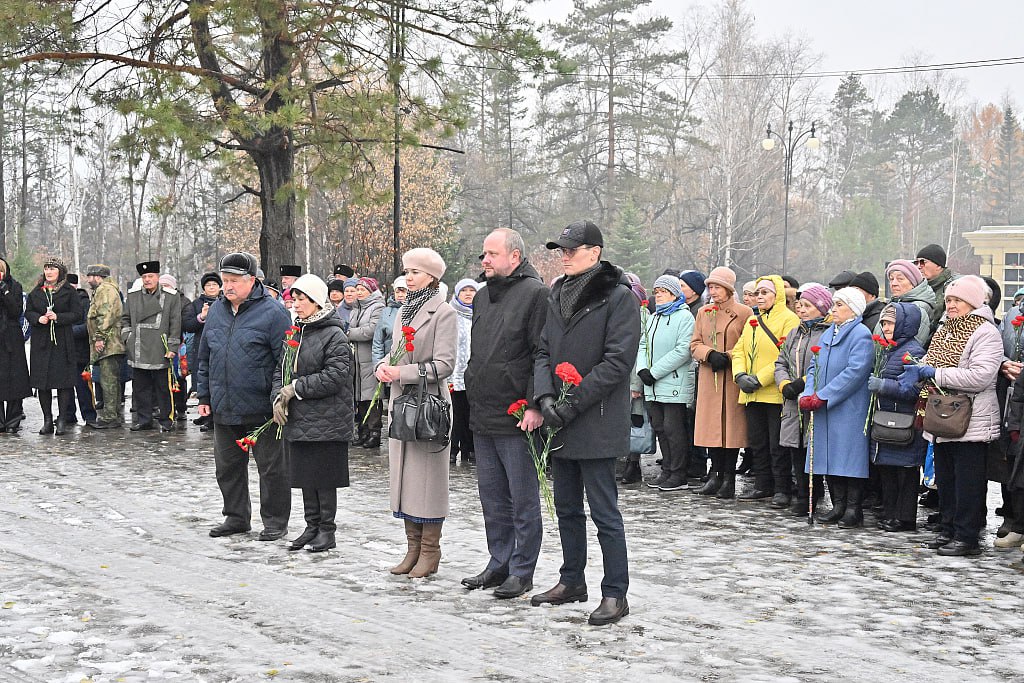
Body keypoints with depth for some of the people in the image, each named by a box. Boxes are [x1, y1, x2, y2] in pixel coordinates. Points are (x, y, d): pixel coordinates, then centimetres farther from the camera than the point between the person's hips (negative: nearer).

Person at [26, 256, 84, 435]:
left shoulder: (69, 291, 2)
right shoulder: (36, 292, 13)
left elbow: (77, 315, -3)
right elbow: (28, 312, 13)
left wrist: (58, 317, -16)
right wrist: (38, 318, -8)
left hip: (62, 342, -3)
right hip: (40, 342, 3)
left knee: (63, 381, -6)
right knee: (41, 382, 2)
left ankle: (62, 420, 0)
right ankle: (47, 420, 10)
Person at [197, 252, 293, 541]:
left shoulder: (272, 313, -10)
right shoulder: (216, 310, 10)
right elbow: (204, 357, 18)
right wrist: (204, 396, 14)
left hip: (261, 408, -6)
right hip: (224, 409, 6)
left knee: (271, 467, 3)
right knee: (228, 466, 15)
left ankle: (275, 521, 15)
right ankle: (236, 517, 28)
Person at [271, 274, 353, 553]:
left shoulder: (334, 336, -11)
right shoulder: (295, 334, 13)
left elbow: (334, 376, -19)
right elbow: (280, 371, 16)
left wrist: (296, 388, -15)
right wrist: (279, 397, -3)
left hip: (326, 422, -7)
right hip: (297, 420, 8)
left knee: (324, 477, 0)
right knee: (305, 476, 13)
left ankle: (327, 530, 10)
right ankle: (312, 527, 23)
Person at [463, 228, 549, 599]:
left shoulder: (535, 294, -10)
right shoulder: (483, 297, 16)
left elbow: (543, 356, -14)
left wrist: (534, 406, -19)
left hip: (517, 418, -8)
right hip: (483, 416, 8)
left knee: (523, 500, 1)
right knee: (493, 498, 14)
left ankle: (522, 572, 9)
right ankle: (499, 564, 24)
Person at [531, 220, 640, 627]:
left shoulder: (618, 297, -10)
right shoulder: (558, 296, 13)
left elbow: (618, 361, -15)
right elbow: (543, 350, 11)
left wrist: (574, 403, -17)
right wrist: (544, 395, -7)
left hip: (598, 422, -7)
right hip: (561, 424, 8)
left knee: (604, 511, -2)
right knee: (567, 507, 17)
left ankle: (615, 593, 6)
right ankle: (572, 581, 30)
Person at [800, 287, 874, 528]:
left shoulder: (861, 335, -9)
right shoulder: (827, 334, 17)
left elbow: (854, 372, -18)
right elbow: (814, 366, 16)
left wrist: (822, 397, -18)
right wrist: (808, 394, -3)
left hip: (849, 410, -8)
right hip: (824, 410, 8)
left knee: (849, 458, -5)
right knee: (830, 459, 8)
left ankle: (853, 510, 1)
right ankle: (838, 507, 14)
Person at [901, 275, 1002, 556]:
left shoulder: (985, 333, -11)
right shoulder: (944, 330, 16)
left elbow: (980, 376, -22)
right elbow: (931, 361, 27)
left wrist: (935, 374, -20)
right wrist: (917, 370, 2)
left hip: (971, 424, -8)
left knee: (968, 483, -3)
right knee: (945, 480, 14)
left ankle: (966, 537, 4)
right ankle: (948, 530, 24)